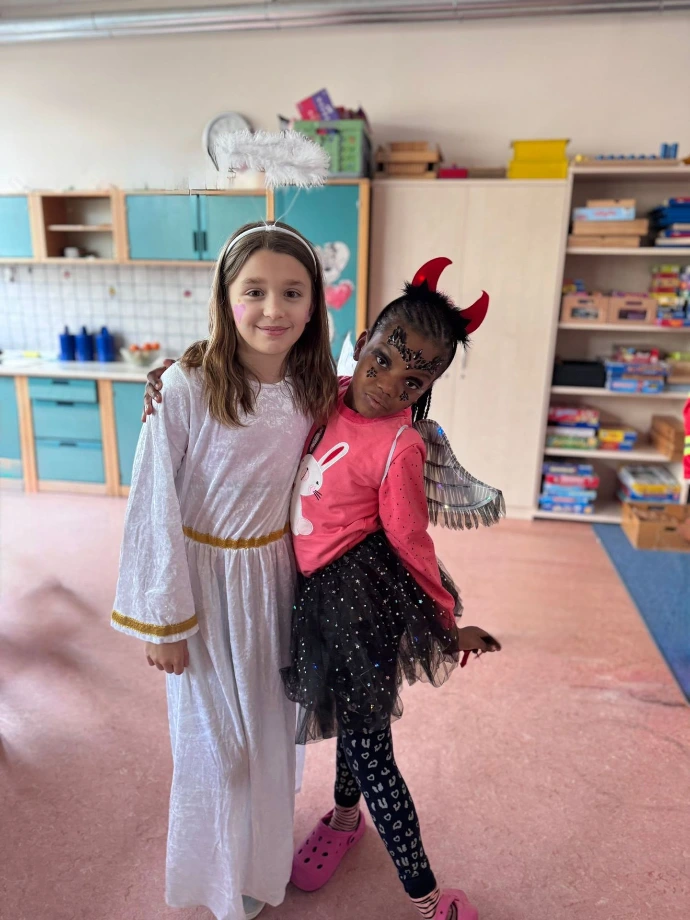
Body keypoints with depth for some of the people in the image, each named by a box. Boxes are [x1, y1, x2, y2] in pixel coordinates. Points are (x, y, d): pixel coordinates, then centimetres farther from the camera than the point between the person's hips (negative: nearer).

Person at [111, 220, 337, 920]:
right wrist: (162, 621, -12)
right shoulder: (184, 389, -23)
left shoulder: (314, 392, -8)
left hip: (275, 576, 5)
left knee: (270, 727, 24)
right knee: (214, 738, 15)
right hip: (205, 578, -4)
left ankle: (266, 857, 55)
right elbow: (155, 508, -17)